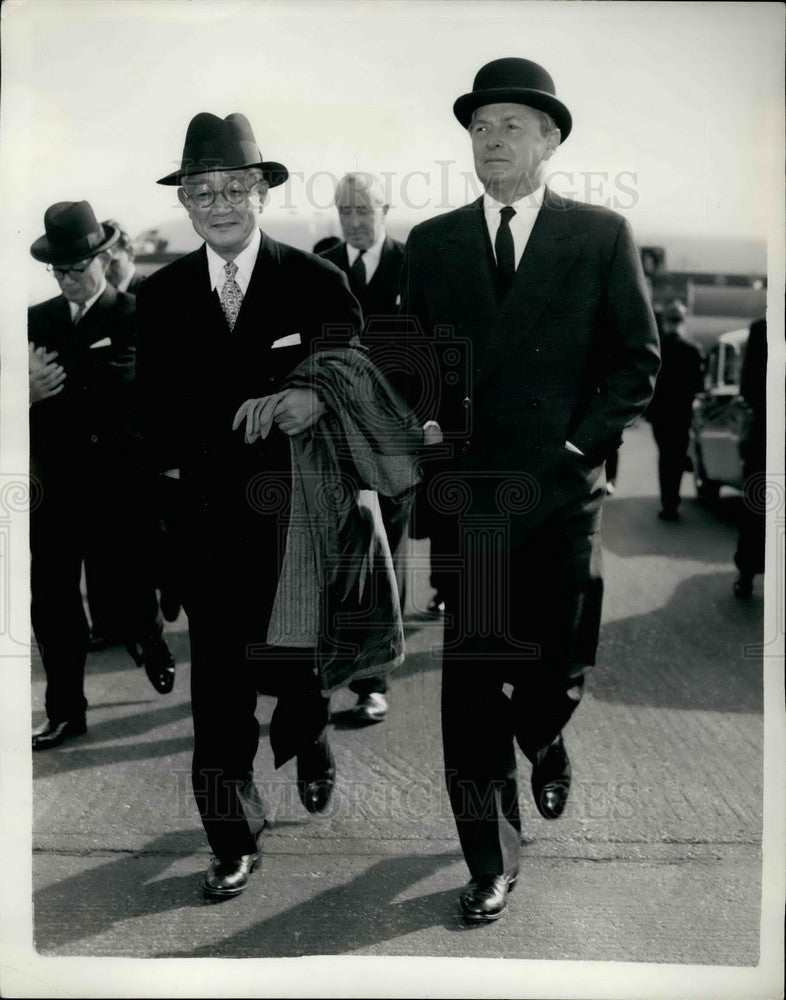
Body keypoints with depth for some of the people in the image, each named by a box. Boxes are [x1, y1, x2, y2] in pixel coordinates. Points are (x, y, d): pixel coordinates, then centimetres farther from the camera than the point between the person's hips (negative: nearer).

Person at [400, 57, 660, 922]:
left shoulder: (601, 236, 4)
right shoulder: (431, 242, 10)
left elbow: (638, 358, 3)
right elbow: (405, 356, 15)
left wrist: (584, 440, -7)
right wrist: (422, 421, -2)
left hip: (561, 492, -1)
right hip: (462, 491, 1)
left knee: (560, 663, 9)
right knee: (471, 681, 2)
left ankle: (545, 742, 47)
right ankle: (491, 865, 16)